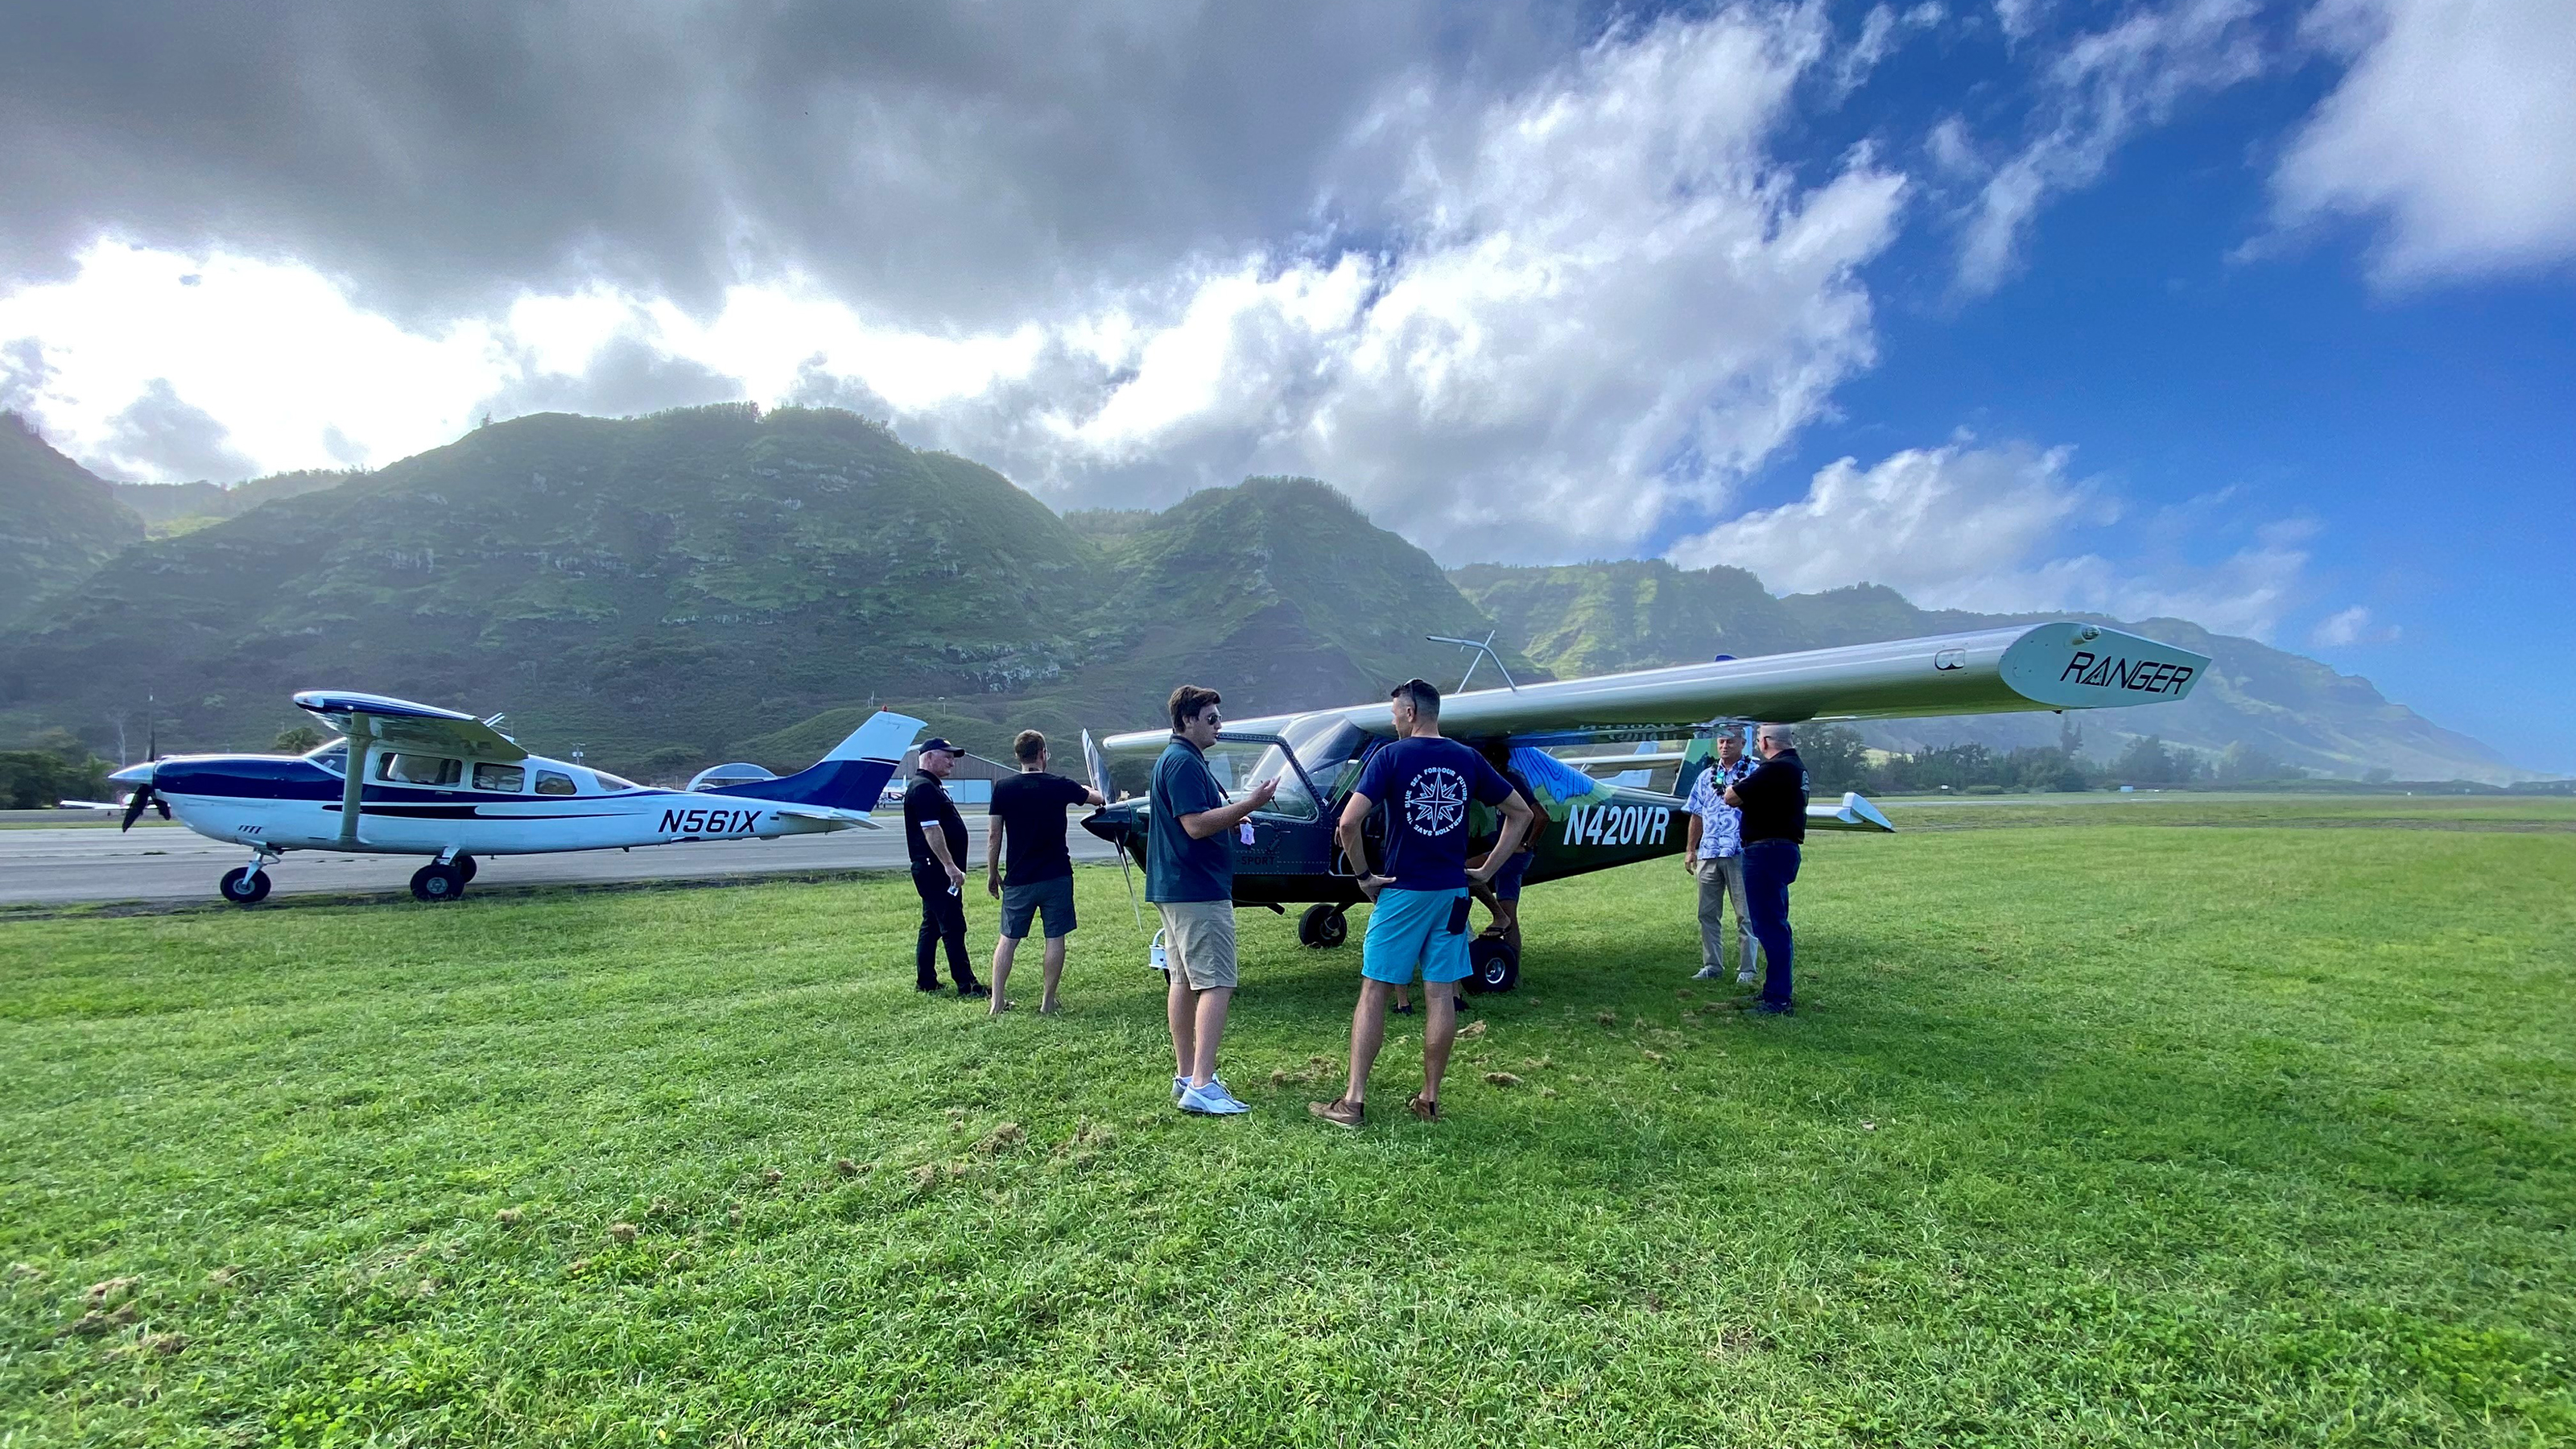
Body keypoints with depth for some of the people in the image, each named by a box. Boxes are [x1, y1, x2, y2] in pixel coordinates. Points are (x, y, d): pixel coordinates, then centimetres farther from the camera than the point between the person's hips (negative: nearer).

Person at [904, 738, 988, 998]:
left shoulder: (933, 787, 18)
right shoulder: (923, 788, -15)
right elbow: (931, 831, -23)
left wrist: (951, 865, 25)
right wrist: (950, 865, -25)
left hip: (936, 870, 11)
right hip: (935, 869, -11)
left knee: (932, 926, 14)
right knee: (953, 927, -8)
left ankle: (925, 980, 21)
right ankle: (966, 985, -5)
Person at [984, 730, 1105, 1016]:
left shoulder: (1003, 789, -2)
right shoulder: (1060, 786, -4)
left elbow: (993, 835, -1)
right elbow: (1097, 798, 12)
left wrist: (992, 874, 10)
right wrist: (1084, 790, 35)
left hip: (1018, 879, 2)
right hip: (1056, 877, -2)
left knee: (1008, 939, 11)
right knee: (1055, 938, 6)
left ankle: (997, 1001, 12)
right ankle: (1047, 1001, 10)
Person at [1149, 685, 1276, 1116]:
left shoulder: (1177, 759, 19)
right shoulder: (1183, 762, -15)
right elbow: (1196, 825, -23)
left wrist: (1235, 817, 11)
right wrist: (1249, 804, -18)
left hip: (1176, 890, 11)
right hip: (1198, 890, -11)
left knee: (1184, 981, 13)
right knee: (1217, 984, -10)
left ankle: (1185, 1076, 21)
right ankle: (1201, 1087, -11)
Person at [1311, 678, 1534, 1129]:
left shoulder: (1391, 756, -8)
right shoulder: (1467, 759, 6)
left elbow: (1348, 823, -19)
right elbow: (1521, 814, 12)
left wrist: (1363, 874, -6)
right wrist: (1487, 870, 11)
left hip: (1402, 891, -4)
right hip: (1452, 892, 4)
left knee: (1374, 991, 3)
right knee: (1441, 996, 8)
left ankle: (1353, 1100, 6)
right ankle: (1429, 1100, 18)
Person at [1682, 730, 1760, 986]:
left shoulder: (1755, 773, 1)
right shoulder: (1707, 776, 16)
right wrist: (1690, 849, 14)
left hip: (1741, 853, -5)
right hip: (1708, 853, 5)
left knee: (1746, 914, 0)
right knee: (1708, 913, 8)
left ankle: (1747, 969, 8)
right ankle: (1712, 966, 17)